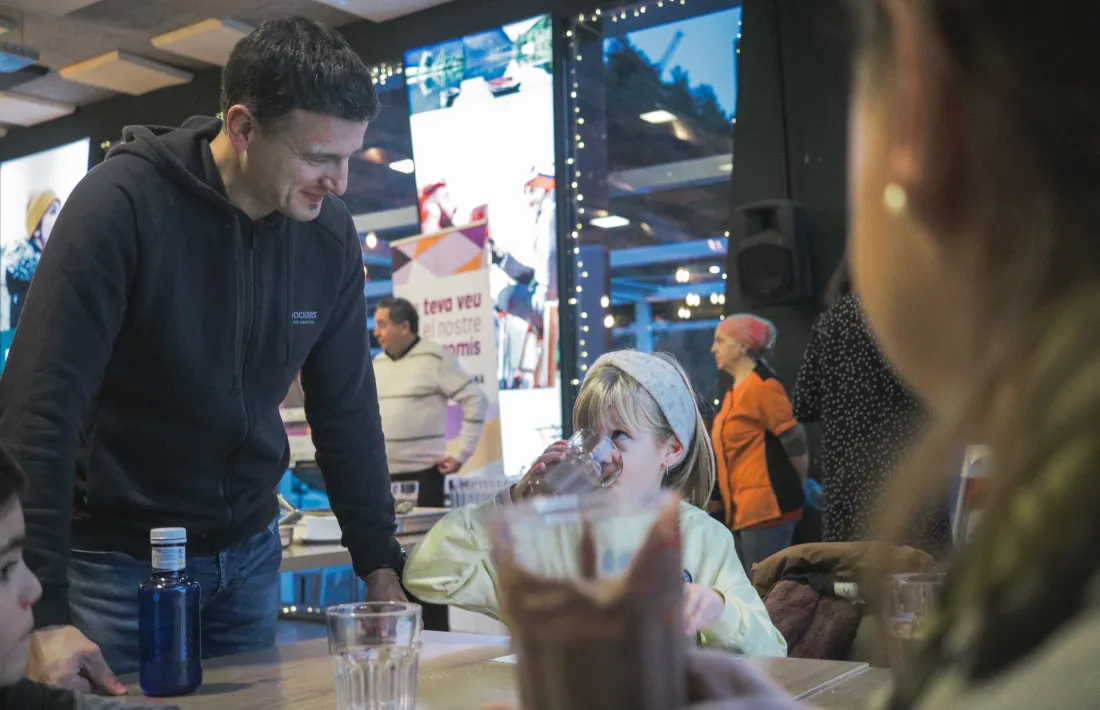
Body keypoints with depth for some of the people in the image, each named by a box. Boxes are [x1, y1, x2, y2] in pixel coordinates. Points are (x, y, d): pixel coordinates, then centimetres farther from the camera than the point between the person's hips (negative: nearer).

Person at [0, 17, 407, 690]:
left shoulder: (331, 234, -6)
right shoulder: (123, 202, -20)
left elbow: (347, 410, 3)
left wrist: (382, 569, 1)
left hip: (248, 554, 5)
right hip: (115, 557, -4)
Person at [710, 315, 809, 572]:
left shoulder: (761, 385, -13)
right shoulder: (738, 390, 16)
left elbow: (794, 439, -14)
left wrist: (798, 485, -1)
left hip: (766, 506, -10)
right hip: (748, 508, 10)